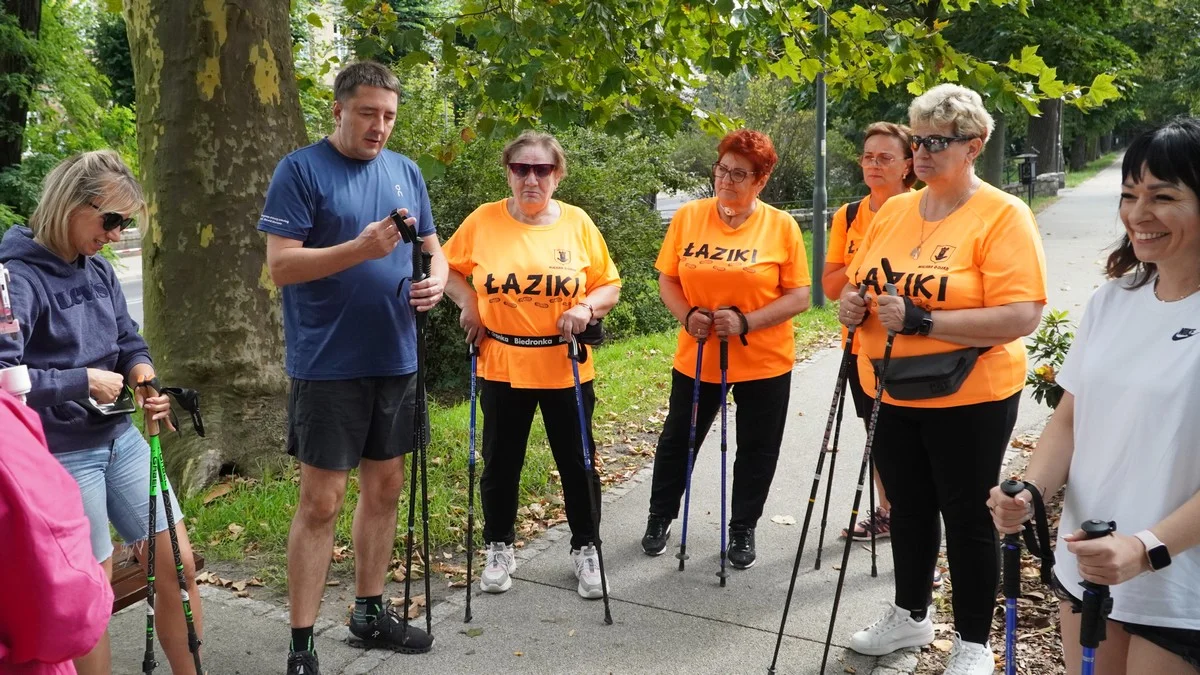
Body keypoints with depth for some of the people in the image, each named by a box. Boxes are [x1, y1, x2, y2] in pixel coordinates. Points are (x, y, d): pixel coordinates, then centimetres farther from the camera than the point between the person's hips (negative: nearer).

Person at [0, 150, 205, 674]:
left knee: (178, 565, 10)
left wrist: (140, 369, -7)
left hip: (120, 438, 7)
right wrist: (83, 382, -20)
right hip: (61, 456, -7)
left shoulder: (99, 270, 6)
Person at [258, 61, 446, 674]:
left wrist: (436, 280, -5)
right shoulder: (300, 170, -7)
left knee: (384, 487, 14)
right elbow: (281, 265, -14)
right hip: (327, 366, -6)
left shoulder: (406, 171, 10)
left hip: (395, 359, 6)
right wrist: (362, 248, -26)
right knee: (321, 501, -3)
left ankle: (370, 613, 31)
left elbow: (433, 246, 18)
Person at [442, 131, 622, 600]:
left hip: (567, 370, 0)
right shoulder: (483, 221, -4)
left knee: (577, 463, 10)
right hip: (502, 367, 0)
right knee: (500, 464, 12)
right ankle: (499, 549, 31)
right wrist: (468, 303, -7)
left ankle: (585, 550, 28)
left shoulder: (578, 223, -3)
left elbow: (609, 285, 2)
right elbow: (448, 267, 9)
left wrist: (587, 307, -16)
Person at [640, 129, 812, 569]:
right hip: (696, 358, 2)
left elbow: (799, 296, -9)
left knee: (757, 451, 11)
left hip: (764, 363, -1)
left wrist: (746, 322, -22)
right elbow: (667, 279, 3)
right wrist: (686, 315, -16)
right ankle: (660, 518, 36)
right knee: (678, 441, 15)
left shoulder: (782, 226, -8)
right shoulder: (687, 217, -3)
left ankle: (743, 530, 31)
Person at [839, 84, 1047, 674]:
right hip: (893, 395, 6)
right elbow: (860, 282, 16)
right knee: (908, 509, 19)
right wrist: (854, 305, -8)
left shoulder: (1003, 215, -14)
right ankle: (910, 616, 38)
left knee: (967, 517, 8)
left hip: (969, 400, -6)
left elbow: (1021, 317, -23)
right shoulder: (892, 211, 5)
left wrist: (921, 320, -28)